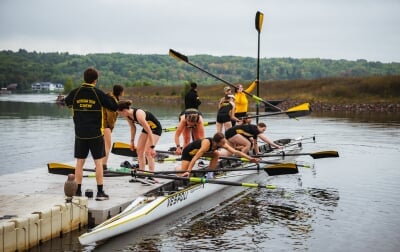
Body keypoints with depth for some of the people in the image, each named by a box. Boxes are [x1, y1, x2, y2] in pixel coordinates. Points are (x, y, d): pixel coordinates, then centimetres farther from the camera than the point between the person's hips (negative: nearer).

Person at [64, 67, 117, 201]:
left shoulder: (75, 93, -2)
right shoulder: (99, 93, -10)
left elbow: (67, 102, 19)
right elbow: (114, 107, -1)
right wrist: (110, 98, 16)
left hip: (80, 133, 3)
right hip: (96, 133, -2)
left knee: (80, 162, 9)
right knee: (98, 162, 5)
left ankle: (77, 191, 11)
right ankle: (100, 192, 6)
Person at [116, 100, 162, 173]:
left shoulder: (139, 115, -36)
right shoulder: (127, 116, -12)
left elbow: (149, 131, -34)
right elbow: (133, 127, 7)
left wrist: (152, 147, -33)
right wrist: (132, 141, 10)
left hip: (155, 129, -8)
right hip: (146, 128, 8)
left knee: (147, 152, -16)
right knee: (139, 150, 3)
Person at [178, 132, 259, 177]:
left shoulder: (222, 144, -21)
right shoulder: (207, 143, -41)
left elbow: (236, 152, -20)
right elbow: (195, 158, -44)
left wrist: (250, 158, -26)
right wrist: (188, 171, -51)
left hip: (198, 151, 7)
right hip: (189, 152, -7)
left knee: (216, 154, -12)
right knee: (183, 173, -16)